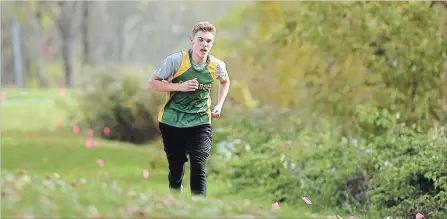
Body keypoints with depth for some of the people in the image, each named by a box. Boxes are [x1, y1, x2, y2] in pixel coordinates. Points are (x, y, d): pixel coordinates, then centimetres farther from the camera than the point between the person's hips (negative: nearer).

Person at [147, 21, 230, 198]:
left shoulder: (217, 66, -5)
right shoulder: (175, 60, -15)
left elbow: (225, 82, 20)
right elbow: (152, 85, -12)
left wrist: (219, 105, 7)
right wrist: (180, 86, -23)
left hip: (200, 122, 1)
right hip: (172, 122, -1)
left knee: (199, 167, -16)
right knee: (176, 169, 8)